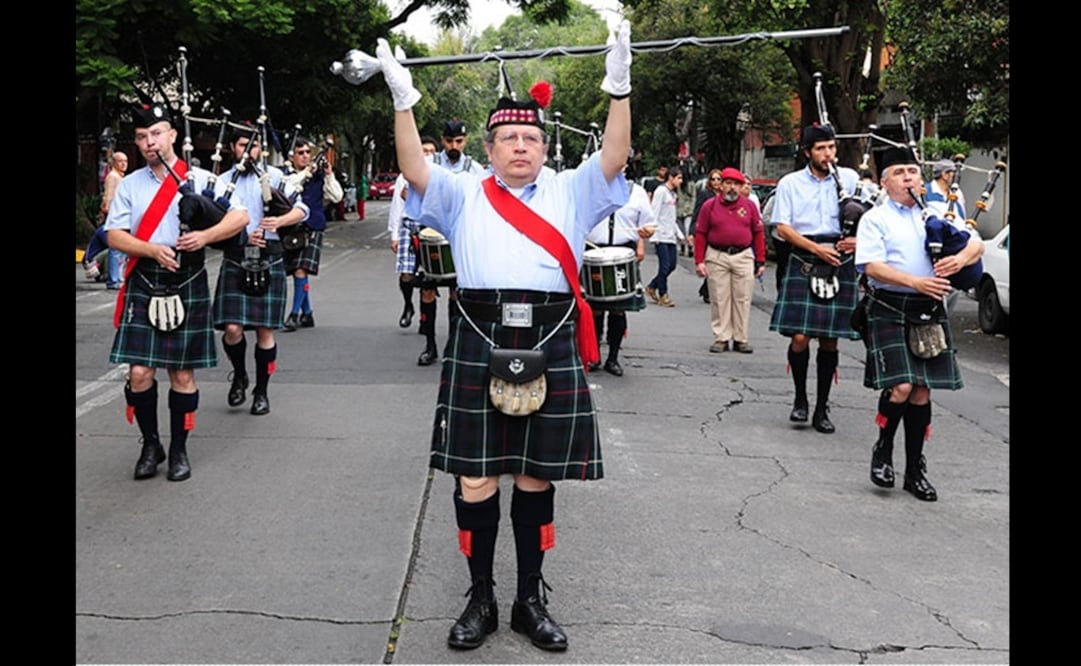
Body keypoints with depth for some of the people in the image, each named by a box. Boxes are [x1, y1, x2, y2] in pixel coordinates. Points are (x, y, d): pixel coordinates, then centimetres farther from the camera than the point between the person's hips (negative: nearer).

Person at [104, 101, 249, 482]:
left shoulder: (201, 179, 2)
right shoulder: (129, 185, 8)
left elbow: (240, 217, -4)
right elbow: (114, 235, 2)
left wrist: (205, 237, -20)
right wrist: (153, 250, -15)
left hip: (188, 285, -1)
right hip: (144, 285, 1)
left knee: (182, 374, 4)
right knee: (139, 372, -4)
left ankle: (178, 451, 18)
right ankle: (150, 445, 16)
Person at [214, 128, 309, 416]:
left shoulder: (273, 175, 8)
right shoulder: (224, 181, 8)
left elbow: (301, 209, 3)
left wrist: (279, 221, -17)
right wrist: (243, 236, -21)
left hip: (269, 261, 0)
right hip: (235, 260, 0)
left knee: (265, 330, 2)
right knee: (232, 328, -9)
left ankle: (261, 391, 16)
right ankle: (239, 375, 21)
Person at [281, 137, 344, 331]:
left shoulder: (319, 175, 5)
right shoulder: (286, 175, 3)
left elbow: (336, 197, 2)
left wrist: (329, 175, -7)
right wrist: (305, 174, -13)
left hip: (312, 228, -2)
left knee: (301, 270, -15)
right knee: (296, 272, 9)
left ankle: (295, 314, -10)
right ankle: (307, 314, 23)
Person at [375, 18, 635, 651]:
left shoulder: (570, 192, 13)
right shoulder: (464, 194, 11)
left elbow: (614, 157, 0)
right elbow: (415, 170, -2)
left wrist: (619, 87, -9)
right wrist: (404, 100, -11)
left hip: (551, 344, 1)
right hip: (480, 343, 0)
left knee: (537, 477, 9)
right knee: (476, 479, 2)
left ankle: (531, 599, 21)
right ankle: (481, 600, 16)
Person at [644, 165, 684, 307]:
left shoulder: (673, 194, 18)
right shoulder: (661, 191, -8)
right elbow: (654, 213, -13)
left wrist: (679, 234, 18)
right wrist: (655, 235, -18)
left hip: (670, 236, 9)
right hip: (661, 236, -9)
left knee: (672, 265, 6)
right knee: (665, 266, -7)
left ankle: (651, 287, 21)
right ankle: (663, 295, 4)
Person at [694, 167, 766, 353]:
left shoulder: (749, 205, 6)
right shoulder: (710, 206, 3)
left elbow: (758, 233, 7)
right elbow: (700, 234, 3)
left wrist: (760, 261, 3)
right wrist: (699, 261, -3)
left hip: (743, 257, 1)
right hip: (717, 257, -1)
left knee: (743, 300, 2)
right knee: (719, 300, 1)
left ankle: (741, 340, 10)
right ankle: (721, 339, 9)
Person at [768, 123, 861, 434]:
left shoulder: (850, 178, 10)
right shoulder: (790, 183, 6)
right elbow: (783, 227, 0)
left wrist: (858, 239, -6)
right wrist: (817, 248, -11)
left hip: (840, 265, 1)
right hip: (802, 264, -1)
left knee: (829, 340, 4)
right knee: (800, 337, -9)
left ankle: (822, 408, 13)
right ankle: (800, 399, 12)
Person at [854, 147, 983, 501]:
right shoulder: (874, 219, 0)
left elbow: (976, 244, 9)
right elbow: (872, 266, -11)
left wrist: (961, 258, -15)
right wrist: (916, 282, -23)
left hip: (930, 312, 4)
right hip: (890, 310, -4)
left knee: (922, 392, 6)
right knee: (900, 386, -16)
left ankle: (915, 469, 17)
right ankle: (883, 449, 11)